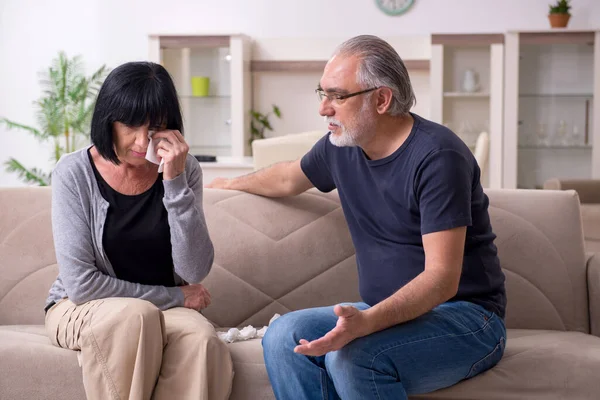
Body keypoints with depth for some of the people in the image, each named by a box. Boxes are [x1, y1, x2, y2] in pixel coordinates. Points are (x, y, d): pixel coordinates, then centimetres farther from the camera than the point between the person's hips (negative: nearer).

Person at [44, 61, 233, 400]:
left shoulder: (184, 170, -4)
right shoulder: (75, 172, -12)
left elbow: (196, 272, -13)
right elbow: (80, 284, -15)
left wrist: (175, 182, -22)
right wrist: (175, 297, -12)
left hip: (166, 310, 2)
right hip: (80, 309, -2)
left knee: (201, 338, -32)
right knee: (135, 315, -35)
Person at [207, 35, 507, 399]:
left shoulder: (437, 156, -19)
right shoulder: (341, 146, 4)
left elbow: (442, 277, -25)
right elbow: (288, 179, 28)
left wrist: (365, 322, -38)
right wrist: (225, 184, 43)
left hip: (466, 317, -7)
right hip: (388, 313, 7)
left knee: (351, 356, -33)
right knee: (284, 336, -16)